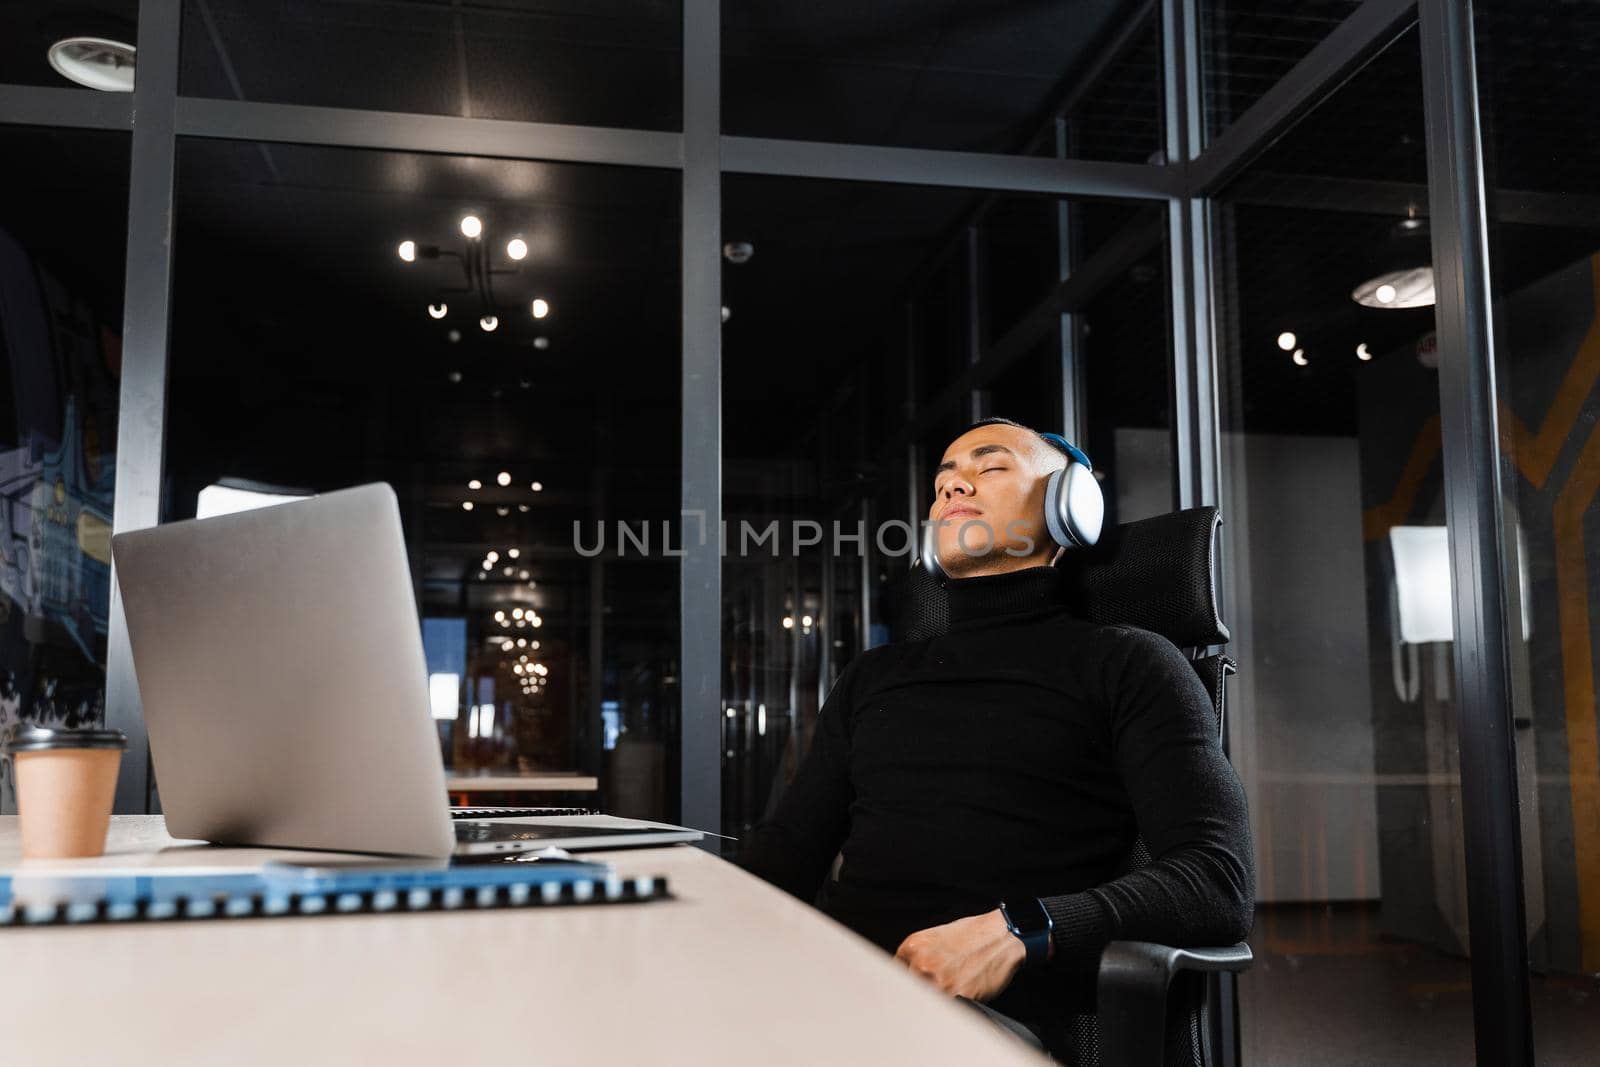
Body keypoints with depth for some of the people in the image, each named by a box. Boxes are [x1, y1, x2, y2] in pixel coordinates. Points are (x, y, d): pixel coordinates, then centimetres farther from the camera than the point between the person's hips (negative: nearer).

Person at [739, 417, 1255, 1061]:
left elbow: (1221, 885, -2)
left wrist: (1020, 930, -19)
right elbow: (788, 849, 23)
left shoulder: (1126, 663, 10)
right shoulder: (872, 676, 27)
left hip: (996, 1009, -5)